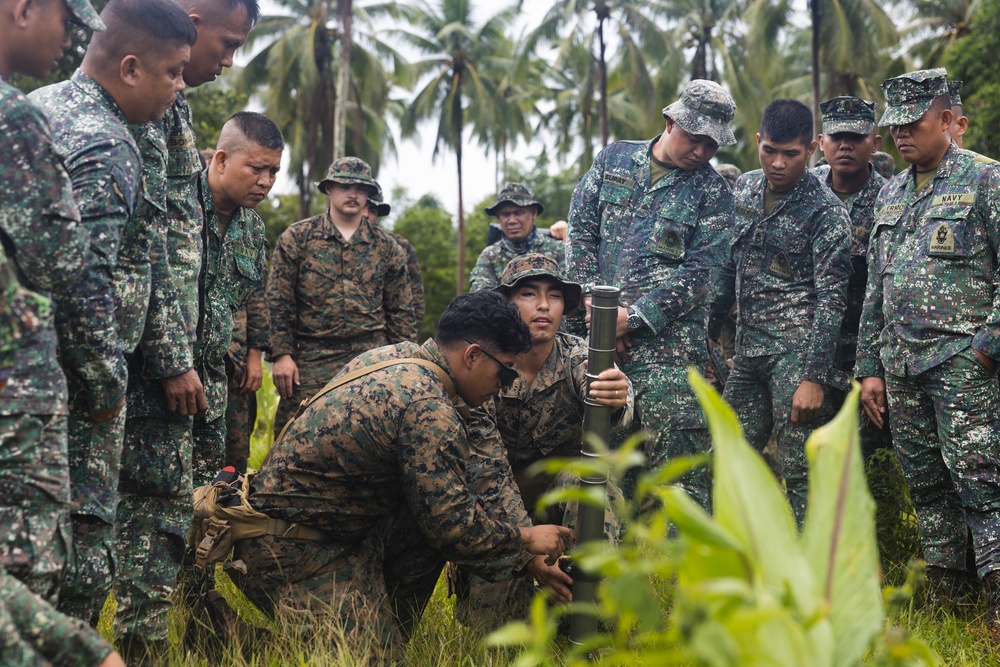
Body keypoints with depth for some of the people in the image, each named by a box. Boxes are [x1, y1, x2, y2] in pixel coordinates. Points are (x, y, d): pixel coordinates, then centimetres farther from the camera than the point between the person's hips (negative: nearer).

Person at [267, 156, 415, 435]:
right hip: (311, 360, -2)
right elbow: (278, 302, 2)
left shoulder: (387, 247, 11)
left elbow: (400, 311, 14)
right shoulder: (296, 239, 4)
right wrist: (281, 354, -6)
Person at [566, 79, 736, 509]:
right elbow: (580, 230, 8)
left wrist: (634, 317, -14)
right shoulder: (614, 159, 12)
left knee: (678, 455, -10)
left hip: (667, 340, -3)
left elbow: (696, 275, -6)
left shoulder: (713, 194, 3)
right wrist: (594, 303, -4)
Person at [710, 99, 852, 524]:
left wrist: (815, 377, -17)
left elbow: (831, 300, -12)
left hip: (795, 353, -7)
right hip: (747, 350, 7)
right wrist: (708, 332, 17)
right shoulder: (744, 189, 10)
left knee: (800, 474, -3)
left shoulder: (826, 211, -9)